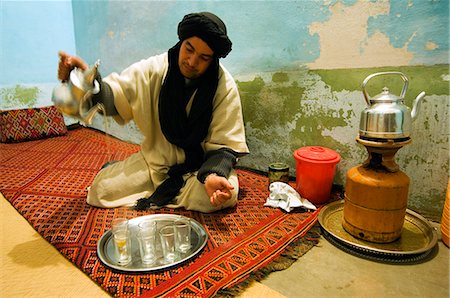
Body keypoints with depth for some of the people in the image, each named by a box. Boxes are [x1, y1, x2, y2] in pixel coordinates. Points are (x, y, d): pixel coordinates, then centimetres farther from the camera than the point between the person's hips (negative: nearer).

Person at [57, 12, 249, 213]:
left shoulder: (225, 87, -16)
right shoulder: (154, 69, -11)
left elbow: (224, 145, -16)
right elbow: (113, 99, -16)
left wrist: (213, 175, -36)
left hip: (200, 165, 0)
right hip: (155, 159, 1)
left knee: (226, 195, -30)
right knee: (100, 190, -10)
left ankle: (160, 193, -4)